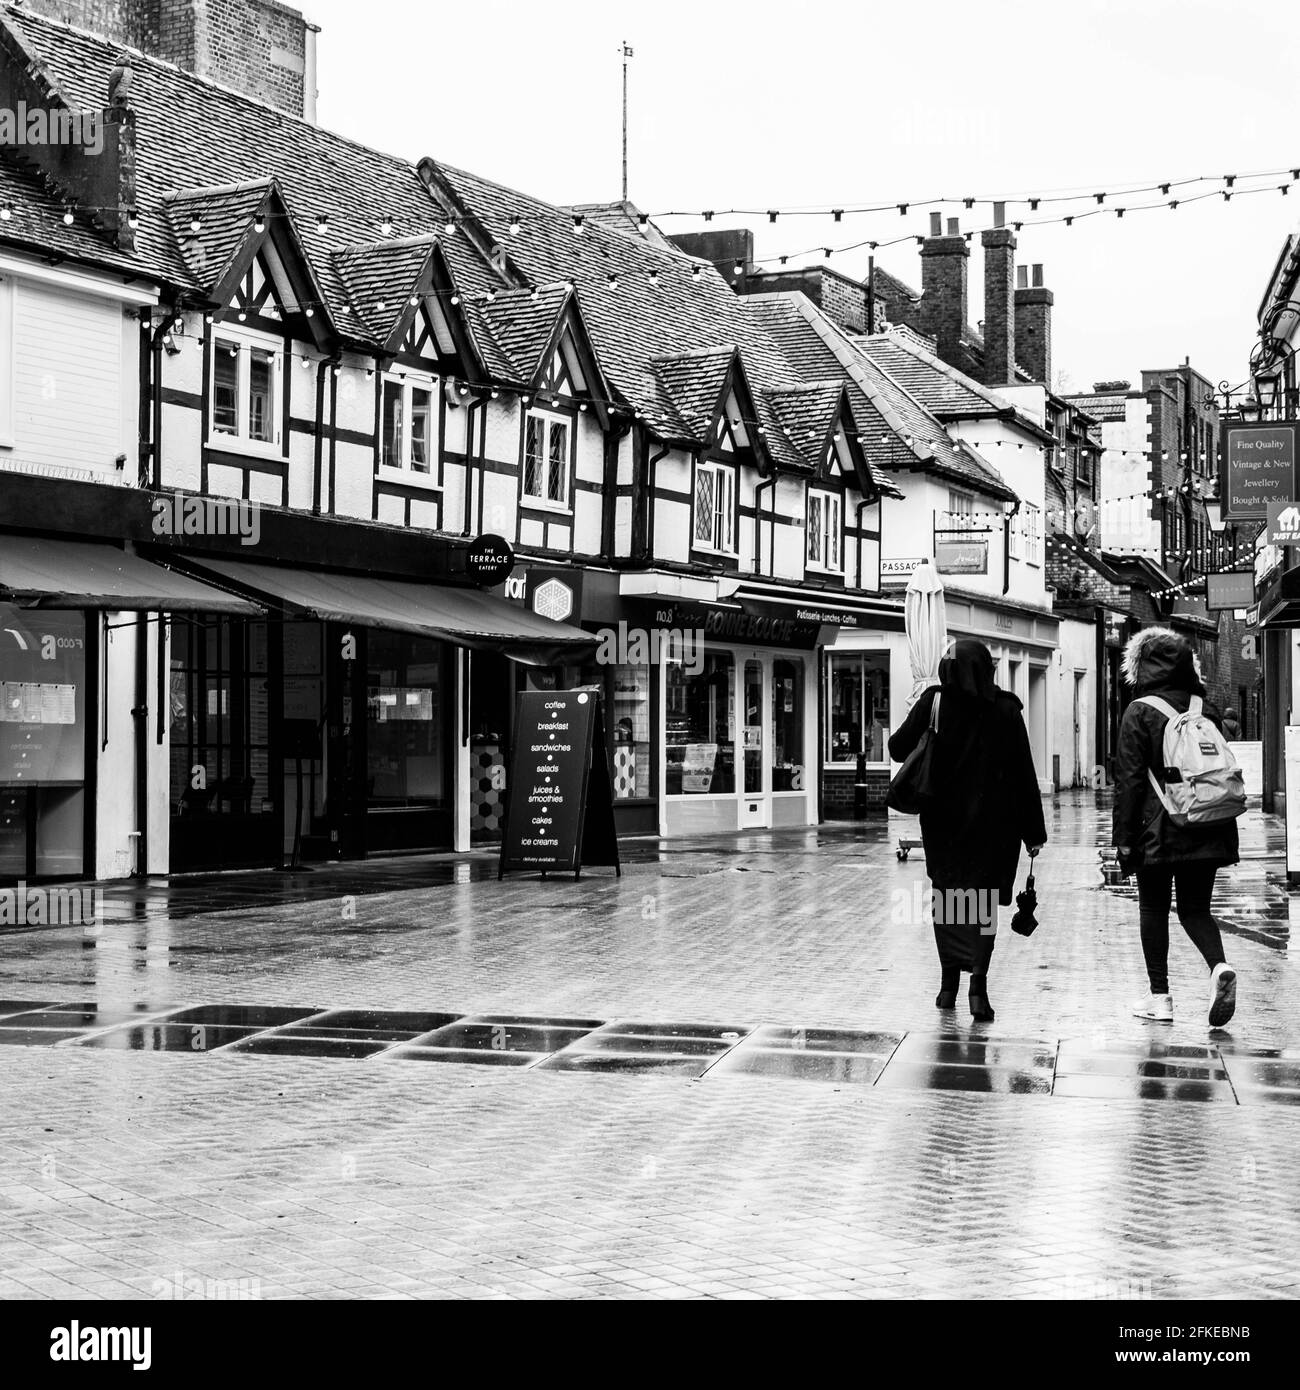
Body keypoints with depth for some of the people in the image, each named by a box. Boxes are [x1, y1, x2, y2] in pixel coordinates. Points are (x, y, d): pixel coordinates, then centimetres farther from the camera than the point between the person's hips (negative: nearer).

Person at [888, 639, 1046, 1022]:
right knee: (983, 900, 4)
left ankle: (949, 983, 16)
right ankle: (978, 979, -12)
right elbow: (1024, 773, -3)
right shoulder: (1005, 709, -5)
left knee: (947, 898, 13)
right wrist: (1033, 832, 2)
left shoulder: (933, 702, -7)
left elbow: (897, 748, -2)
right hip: (992, 821, -1)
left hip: (942, 819, 1)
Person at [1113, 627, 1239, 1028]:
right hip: (1207, 832, 4)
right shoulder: (1206, 710, 7)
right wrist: (1223, 830, 21)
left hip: (1157, 831, -4)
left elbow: (1129, 779, -9)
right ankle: (1219, 967, -15)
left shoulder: (1140, 713, -7)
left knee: (1153, 908, 8)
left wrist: (1124, 836, -5)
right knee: (1196, 908, 11)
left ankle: (1160, 996, 8)